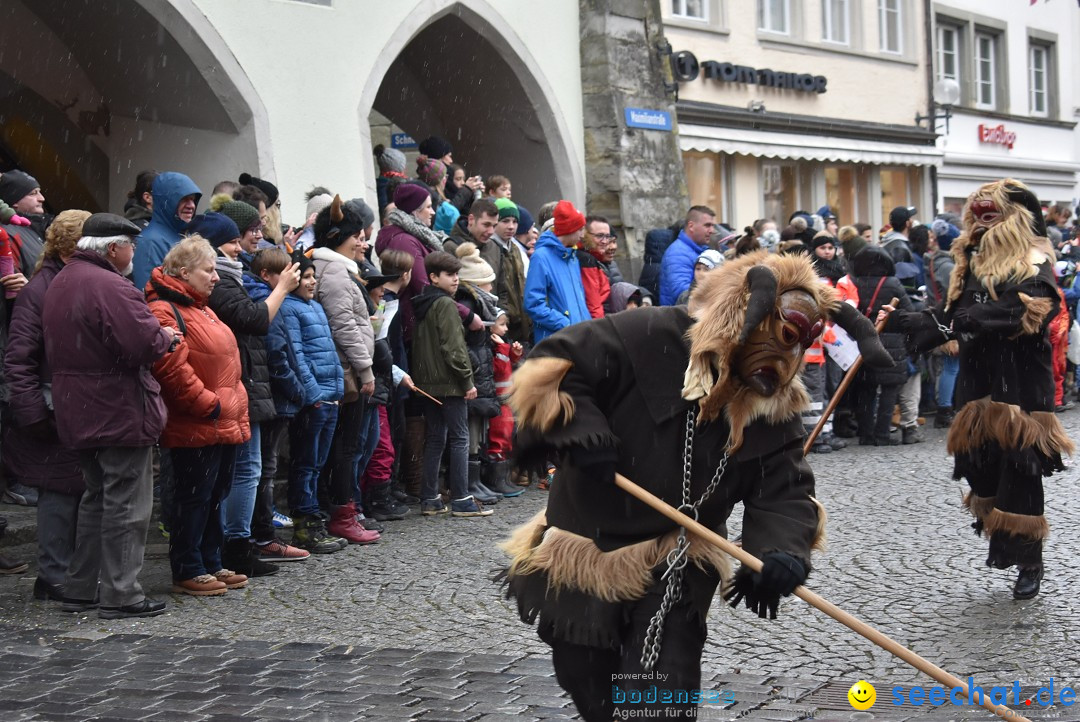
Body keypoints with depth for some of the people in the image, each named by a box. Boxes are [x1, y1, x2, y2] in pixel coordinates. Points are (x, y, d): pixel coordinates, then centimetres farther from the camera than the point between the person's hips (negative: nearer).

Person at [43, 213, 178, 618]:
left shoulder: (60, 283, 12)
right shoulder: (109, 288, -21)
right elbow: (145, 344, -28)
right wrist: (167, 338, -6)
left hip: (78, 413, 9)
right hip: (120, 414, -9)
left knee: (97, 499, 18)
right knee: (126, 504, -1)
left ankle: (80, 589, 22)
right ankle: (120, 595, 2)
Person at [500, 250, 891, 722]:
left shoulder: (773, 409, -5)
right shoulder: (650, 340, -21)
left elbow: (785, 493, -6)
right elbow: (549, 368, -19)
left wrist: (784, 553, -25)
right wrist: (577, 430, -33)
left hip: (675, 575, 2)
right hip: (580, 555, -2)